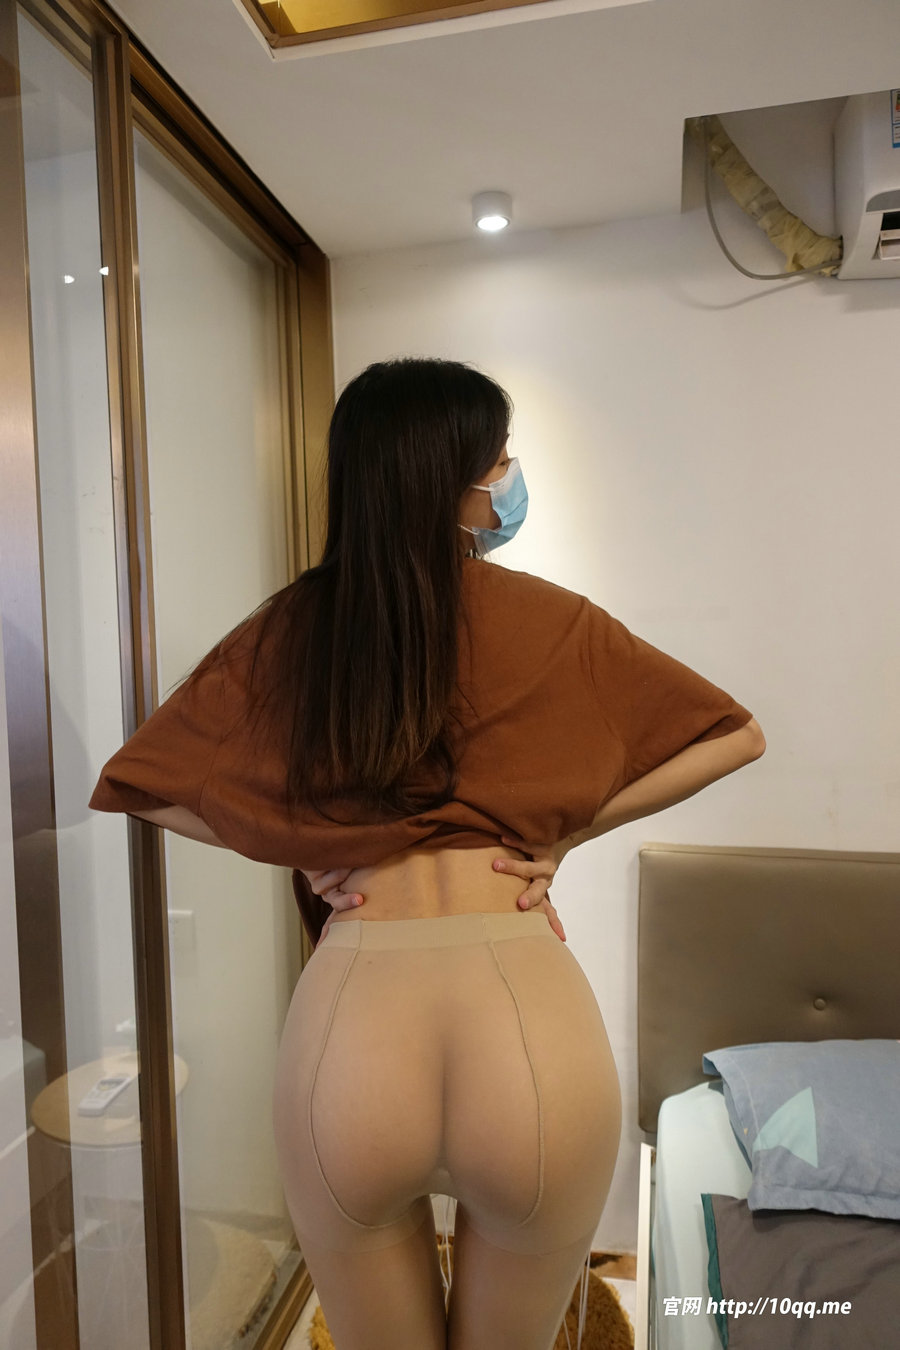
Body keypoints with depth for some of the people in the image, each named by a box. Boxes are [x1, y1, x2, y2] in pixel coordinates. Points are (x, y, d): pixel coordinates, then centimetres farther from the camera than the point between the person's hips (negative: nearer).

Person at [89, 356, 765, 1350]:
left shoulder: (286, 631, 4)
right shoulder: (543, 617, 0)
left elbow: (140, 784, 13)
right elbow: (735, 736, 7)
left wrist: (303, 854, 9)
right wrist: (564, 832, 6)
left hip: (345, 1024, 1)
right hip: (532, 1022, 0)